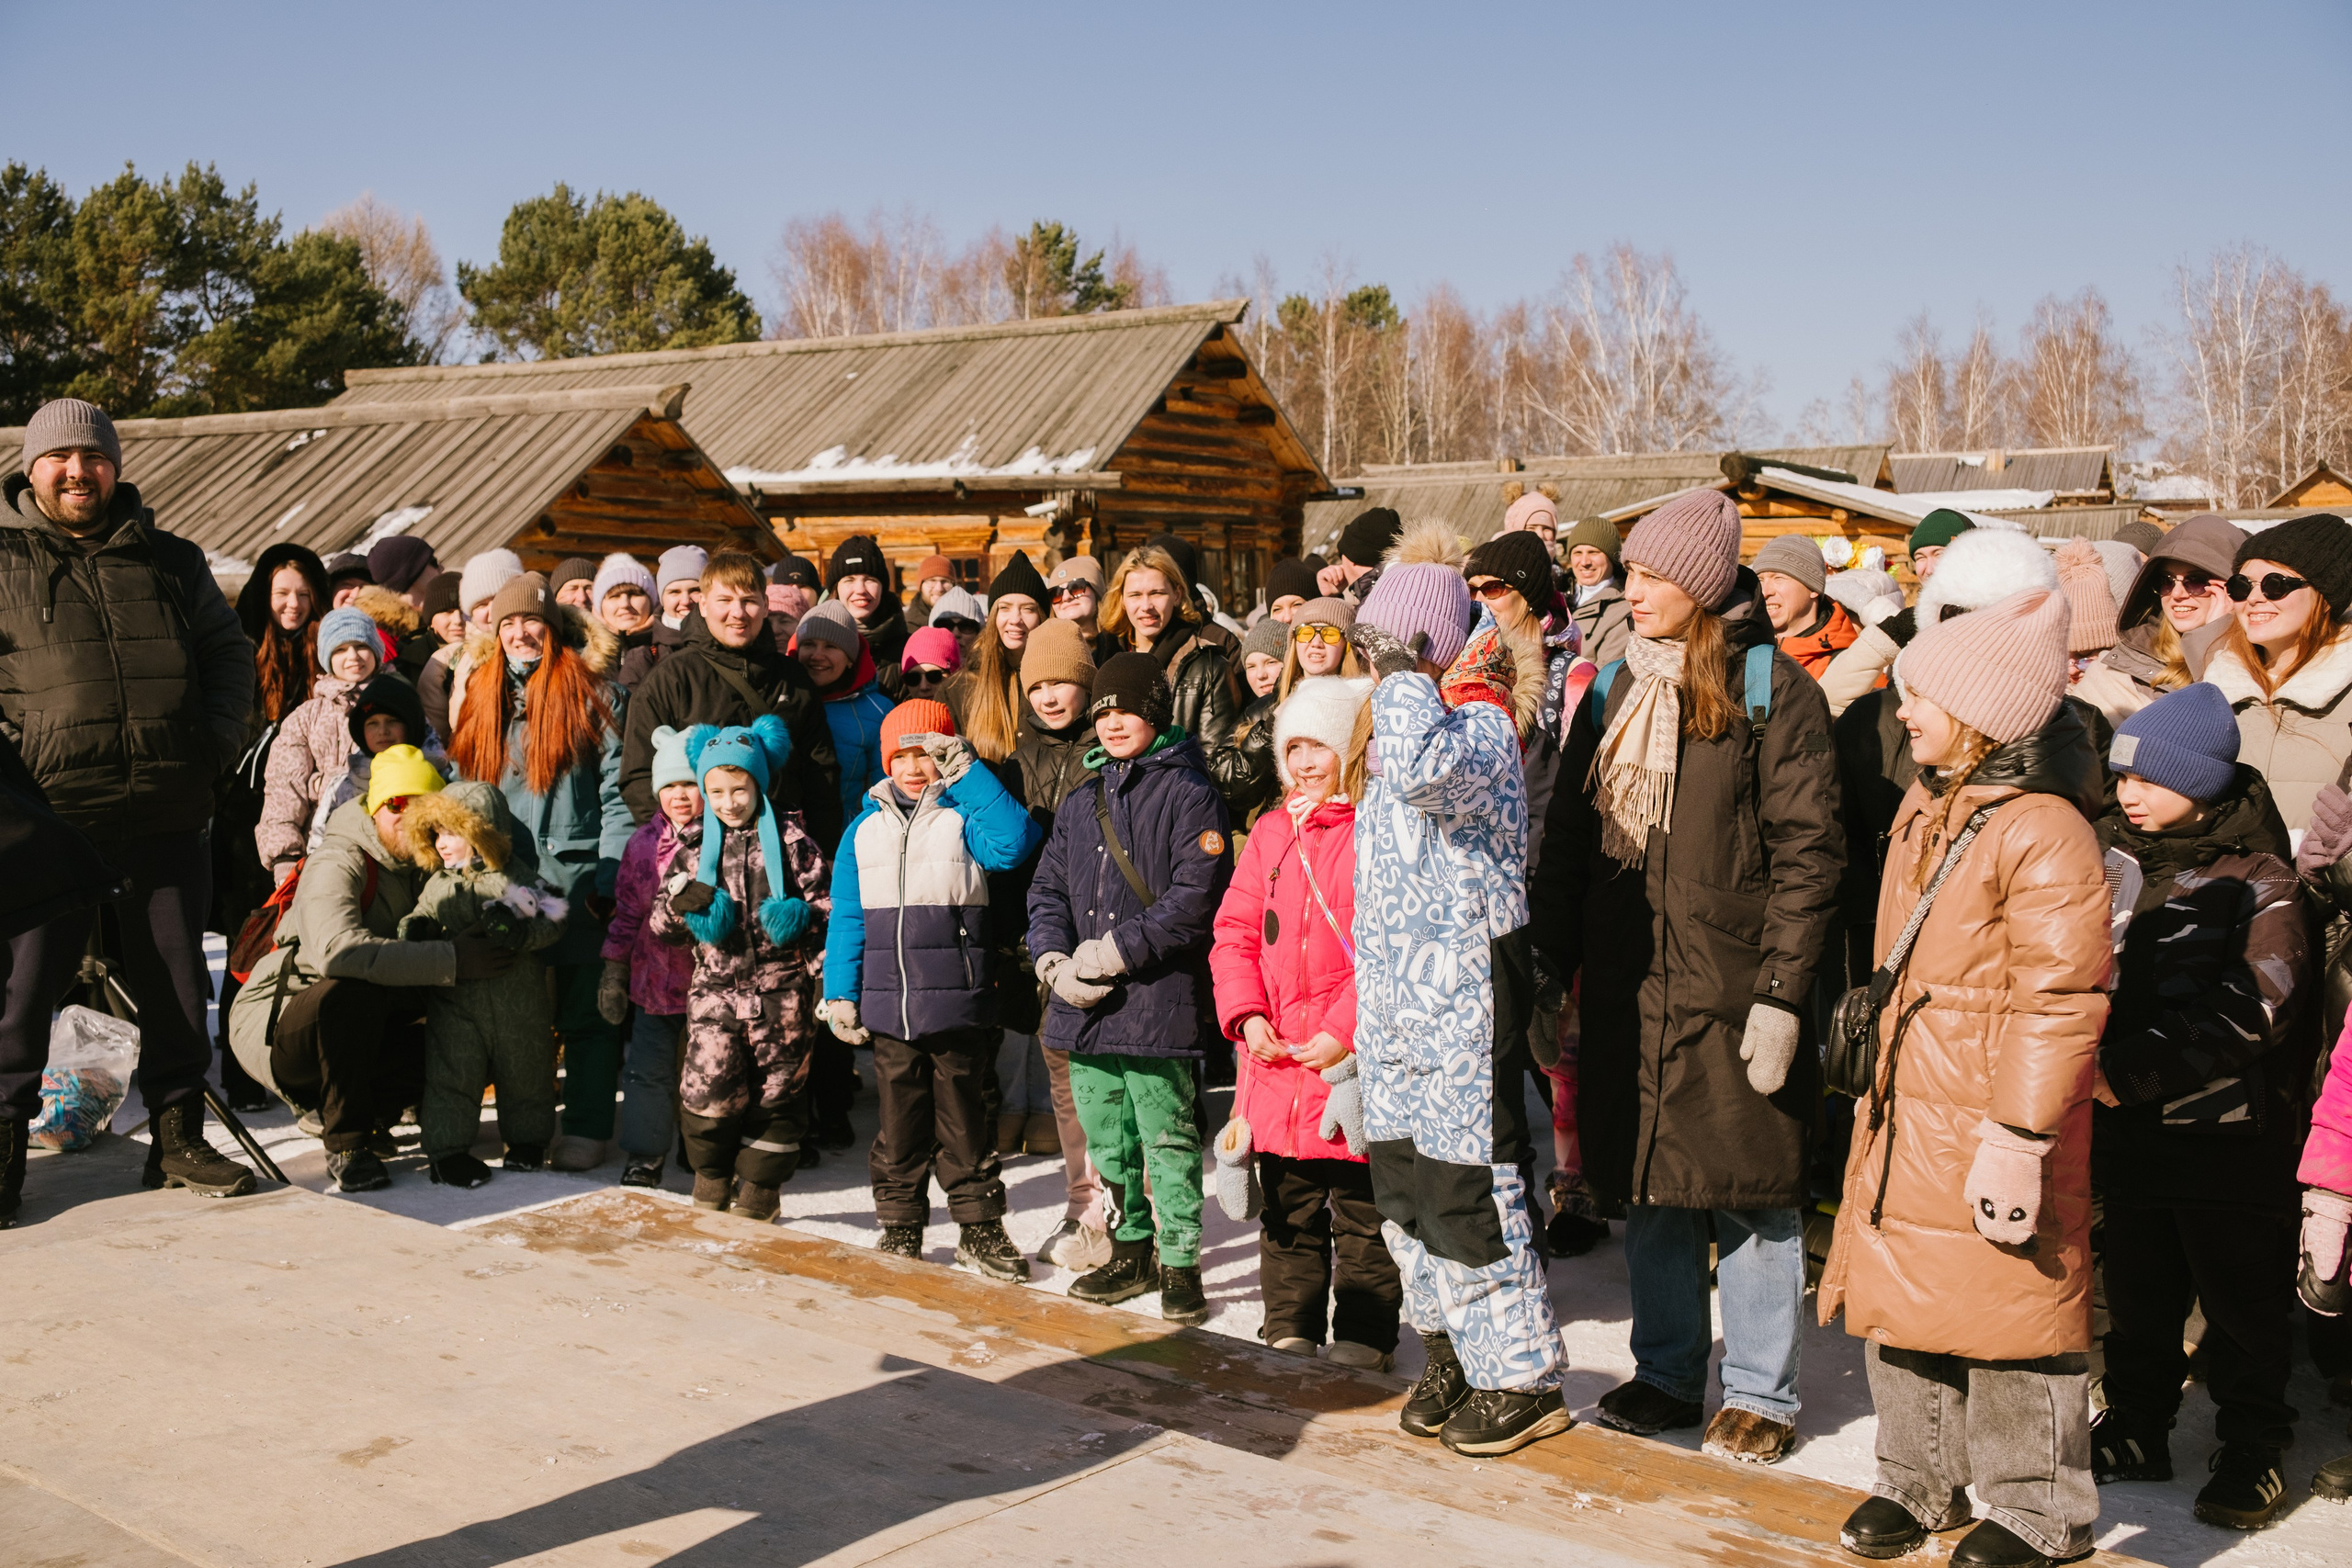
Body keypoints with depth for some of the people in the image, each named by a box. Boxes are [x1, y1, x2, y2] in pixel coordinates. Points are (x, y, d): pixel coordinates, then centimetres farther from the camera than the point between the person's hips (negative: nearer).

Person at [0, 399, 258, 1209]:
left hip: (165, 822, 3)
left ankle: (178, 1138, 21)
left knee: (176, 985, 9)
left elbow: (229, 652, 20)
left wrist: (222, 734, 5)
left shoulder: (172, 562, 15)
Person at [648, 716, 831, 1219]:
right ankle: (712, 1177, 14)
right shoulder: (694, 844, 9)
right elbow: (660, 923, 12)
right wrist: (682, 904, -9)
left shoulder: (789, 838, 2)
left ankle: (759, 1186, 24)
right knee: (709, 1087, -11)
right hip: (716, 983, 1)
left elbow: (826, 899, 5)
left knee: (777, 1089, 6)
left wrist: (801, 914, -15)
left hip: (781, 986, -1)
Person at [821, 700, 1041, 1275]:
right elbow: (846, 919, 11)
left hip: (957, 1006, -3)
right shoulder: (865, 829, 11)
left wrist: (967, 771, -16)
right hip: (887, 1008, 3)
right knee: (900, 1121, 11)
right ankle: (899, 1227, 23)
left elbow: (1013, 842, -21)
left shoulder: (964, 816, 1)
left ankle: (980, 1229, 17)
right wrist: (841, 995, 4)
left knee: (962, 1121, 5)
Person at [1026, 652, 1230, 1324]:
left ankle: (1179, 1262, 10)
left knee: (1168, 1138, -1)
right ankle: (1131, 1249, 29)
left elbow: (1194, 898, -14)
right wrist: (1055, 961, -3)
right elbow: (1047, 890, 15)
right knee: (1105, 1138, 14)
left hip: (1158, 997, -7)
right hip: (1083, 1002, 7)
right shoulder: (1080, 802, 17)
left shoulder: (1188, 793, -5)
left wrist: (1114, 952, -16)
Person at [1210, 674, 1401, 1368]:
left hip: (1355, 1059, -6)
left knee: (1361, 1209, 6)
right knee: (1288, 1207, 16)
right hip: (1275, 1057, 6)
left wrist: (1344, 1030, -18)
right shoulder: (1271, 832, 12)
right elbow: (1236, 931, 12)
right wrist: (1247, 1014, -2)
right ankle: (1290, 1330, 28)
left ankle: (1364, 1336, 18)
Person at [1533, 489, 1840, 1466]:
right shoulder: (1617, 688, 12)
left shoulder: (1769, 686, -6)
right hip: (1627, 984, 6)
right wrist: (1546, 965, 8)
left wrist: (1781, 996, -15)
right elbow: (1569, 835, 14)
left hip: (1729, 987, -5)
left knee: (1748, 1191, 3)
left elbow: (1807, 851, -10)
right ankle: (1666, 1374, 27)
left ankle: (1759, 1392, 17)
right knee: (1646, 1185, 12)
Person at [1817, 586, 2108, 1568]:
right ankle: (1921, 1482, 32)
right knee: (1901, 1297, 15)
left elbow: (2057, 1002, -20)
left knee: (2010, 1309, 4)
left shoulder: (2043, 832, -18)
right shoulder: (1924, 807, 11)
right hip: (1904, 1110, 9)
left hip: (1986, 1123, -9)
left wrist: (2020, 1138, -21)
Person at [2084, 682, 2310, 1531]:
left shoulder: (2256, 876, -10)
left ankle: (2252, 1451, 22)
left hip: (2229, 1129, -5)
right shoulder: (2111, 851, 4)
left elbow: (2253, 1008, -19)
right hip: (2129, 1125, 5)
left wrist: (2133, 1069, -23)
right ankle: (2136, 1427, 31)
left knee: (2242, 1296, 7)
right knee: (2137, 1286, 16)